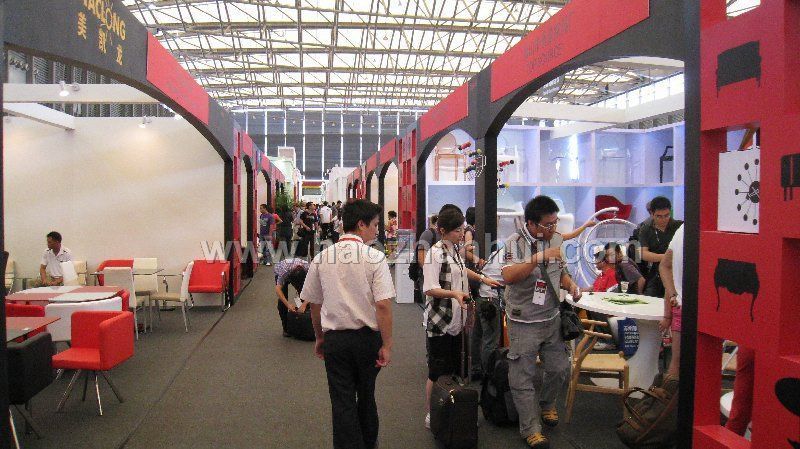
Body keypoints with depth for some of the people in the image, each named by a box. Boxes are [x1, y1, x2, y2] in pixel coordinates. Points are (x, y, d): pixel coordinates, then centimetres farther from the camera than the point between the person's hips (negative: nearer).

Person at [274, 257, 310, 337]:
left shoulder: (308, 268, -39)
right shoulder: (285, 270, -44)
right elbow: (278, 288, -41)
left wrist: (304, 304, -45)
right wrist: (288, 304, -50)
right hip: (279, 271, -1)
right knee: (282, 300, -16)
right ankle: (286, 328, -3)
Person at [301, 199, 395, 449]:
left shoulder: (321, 258, -1)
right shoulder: (375, 258, -12)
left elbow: (314, 304, 6)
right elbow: (383, 305, -18)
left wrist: (320, 337, 19)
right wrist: (386, 345, -11)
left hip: (334, 338, 1)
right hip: (367, 337, -1)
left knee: (342, 401, 8)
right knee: (366, 395, 21)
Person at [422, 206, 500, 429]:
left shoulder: (456, 248, 9)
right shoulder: (436, 253, -18)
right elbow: (430, 289, -21)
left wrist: (482, 278, 24)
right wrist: (454, 293, -34)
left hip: (456, 320, 8)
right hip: (439, 323, -8)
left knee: (454, 369, 14)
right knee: (438, 373, 2)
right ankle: (430, 415, 16)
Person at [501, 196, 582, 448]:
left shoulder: (556, 239, 5)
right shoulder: (515, 243, -14)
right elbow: (508, 276, -29)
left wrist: (571, 285, -2)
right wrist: (539, 258, -33)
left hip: (552, 318, 6)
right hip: (524, 322, -5)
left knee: (560, 368, 12)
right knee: (523, 377, 2)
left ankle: (546, 404, 41)